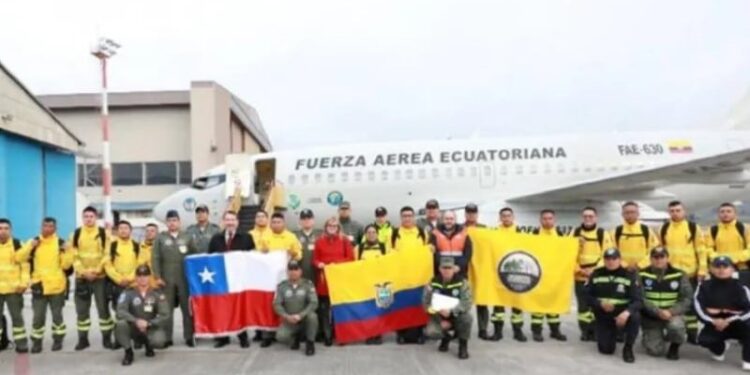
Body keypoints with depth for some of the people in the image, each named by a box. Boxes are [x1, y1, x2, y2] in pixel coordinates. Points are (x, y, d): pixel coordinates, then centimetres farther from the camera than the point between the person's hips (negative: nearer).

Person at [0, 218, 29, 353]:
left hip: (13, 288, -3)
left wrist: (24, 283, -9)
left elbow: (25, 265, -2)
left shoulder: (17, 245, -2)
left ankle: (21, 343, 10)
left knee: (16, 316, 3)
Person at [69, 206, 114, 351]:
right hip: (81, 277, 2)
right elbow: (74, 256, 0)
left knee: (103, 307, 1)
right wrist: (83, 271, -11)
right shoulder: (76, 234, 6)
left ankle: (107, 338, 9)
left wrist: (96, 270, -14)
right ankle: (83, 338, 18)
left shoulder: (104, 233, 0)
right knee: (82, 309, 8)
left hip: (100, 276, -2)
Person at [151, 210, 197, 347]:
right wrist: (158, 277, -6)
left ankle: (189, 337, 10)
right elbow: (155, 258, 2)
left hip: (185, 279, 0)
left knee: (188, 308, 2)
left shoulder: (187, 237, 8)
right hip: (166, 279, 0)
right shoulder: (160, 238, 7)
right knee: (167, 309, 4)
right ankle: (167, 338, 11)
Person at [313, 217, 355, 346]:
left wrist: (337, 263, -12)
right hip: (324, 277, 1)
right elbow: (315, 259, 9)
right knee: (324, 308, 0)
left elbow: (351, 258, 1)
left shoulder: (345, 240, 4)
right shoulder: (319, 241, 7)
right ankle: (327, 335, 7)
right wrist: (319, 264, -13)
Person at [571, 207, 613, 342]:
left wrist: (596, 269, -16)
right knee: (583, 305, 7)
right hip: (580, 276, 2)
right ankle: (585, 331, 17)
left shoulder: (603, 234, 1)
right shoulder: (575, 233, 5)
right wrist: (578, 269, -9)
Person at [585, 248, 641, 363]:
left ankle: (628, 348, -11)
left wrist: (627, 312, -36)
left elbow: (637, 300, -16)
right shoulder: (596, 274, -2)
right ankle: (612, 334, 29)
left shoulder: (629, 275, -8)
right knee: (606, 349, -9)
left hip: (622, 314, -1)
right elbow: (587, 297, -2)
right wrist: (600, 304, -22)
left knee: (635, 316, -36)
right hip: (603, 316, 1)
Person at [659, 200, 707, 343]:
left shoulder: (693, 227, -1)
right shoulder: (664, 228, 7)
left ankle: (692, 333, 14)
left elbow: (701, 250, -1)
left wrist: (702, 270, -6)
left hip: (689, 272, -2)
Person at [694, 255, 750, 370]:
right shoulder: (705, 286, -4)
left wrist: (729, 320, -23)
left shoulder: (740, 287, -7)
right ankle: (720, 348, 16)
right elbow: (698, 306, -11)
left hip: (736, 324, -1)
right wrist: (713, 321, -23)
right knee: (703, 339, -25)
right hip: (714, 324, 1)